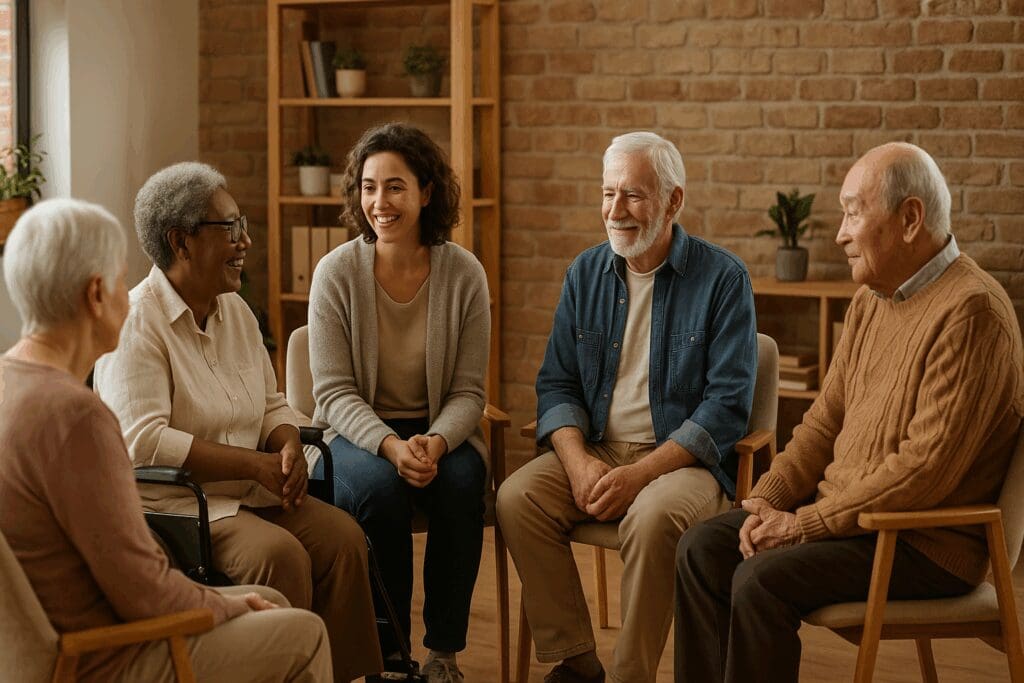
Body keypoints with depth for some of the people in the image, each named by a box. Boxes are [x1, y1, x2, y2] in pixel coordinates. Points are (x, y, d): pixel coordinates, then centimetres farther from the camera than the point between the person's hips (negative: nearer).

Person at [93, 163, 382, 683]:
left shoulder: (235, 310, 13)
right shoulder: (137, 321, -12)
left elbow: (272, 404, 21)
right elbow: (143, 442, -21)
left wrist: (289, 447, -4)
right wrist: (257, 465, -19)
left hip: (249, 495, 7)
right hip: (172, 504, -7)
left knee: (342, 536, -17)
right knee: (280, 554, -30)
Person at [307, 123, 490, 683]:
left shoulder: (464, 274, -3)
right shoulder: (336, 273, -7)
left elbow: (468, 391, -1)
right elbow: (334, 391, -8)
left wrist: (437, 441, -23)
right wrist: (391, 445, -26)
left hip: (440, 432, 1)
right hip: (355, 432, -1)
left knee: (460, 483, -31)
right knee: (379, 489, -33)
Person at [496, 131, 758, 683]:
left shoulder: (722, 278, -5)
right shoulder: (585, 273, 10)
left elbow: (727, 404, -11)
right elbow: (556, 383, 10)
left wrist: (639, 473, -20)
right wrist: (579, 461, -11)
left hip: (682, 458, -4)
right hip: (594, 451, 5)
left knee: (652, 516, -36)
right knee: (517, 497, -22)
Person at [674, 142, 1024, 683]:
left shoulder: (970, 310, -19)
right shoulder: (871, 302, 11)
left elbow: (926, 468, -24)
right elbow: (825, 420, 14)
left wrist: (804, 524, -20)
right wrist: (767, 499, -2)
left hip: (927, 542, -9)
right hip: (844, 510, 9)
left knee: (761, 579, -26)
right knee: (703, 548, -3)